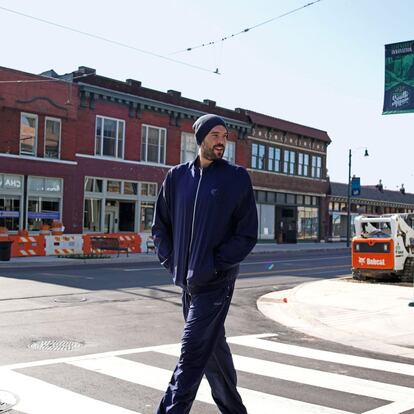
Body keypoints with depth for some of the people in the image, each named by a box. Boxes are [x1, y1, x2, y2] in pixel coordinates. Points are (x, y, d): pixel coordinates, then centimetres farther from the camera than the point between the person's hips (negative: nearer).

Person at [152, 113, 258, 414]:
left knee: (192, 352, -9)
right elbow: (161, 226, 15)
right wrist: (171, 261, 3)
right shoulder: (177, 177, 7)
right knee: (213, 347, 17)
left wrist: (215, 265, -13)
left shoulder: (237, 178, -3)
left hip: (216, 282, -5)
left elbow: (247, 234, -5)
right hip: (188, 281, 5)